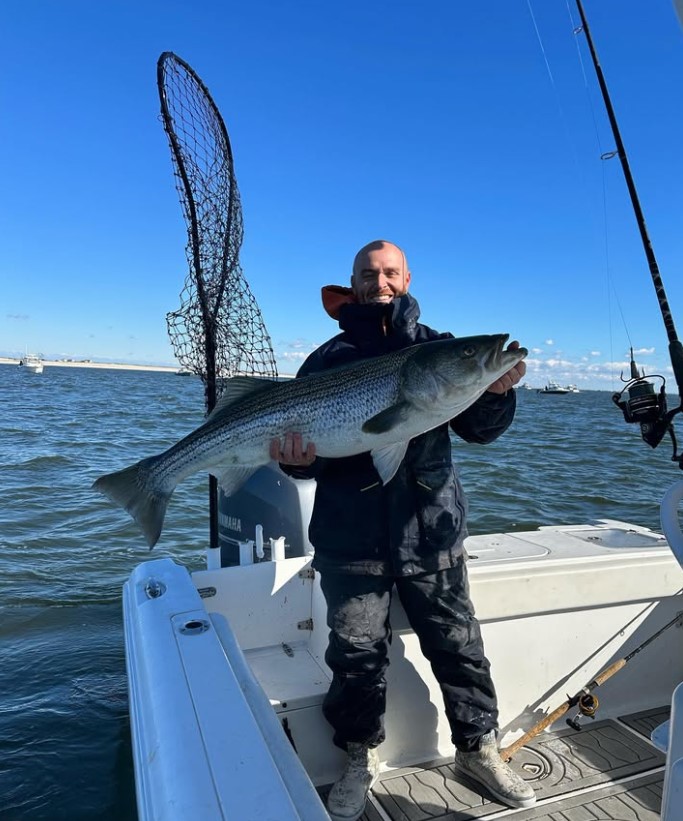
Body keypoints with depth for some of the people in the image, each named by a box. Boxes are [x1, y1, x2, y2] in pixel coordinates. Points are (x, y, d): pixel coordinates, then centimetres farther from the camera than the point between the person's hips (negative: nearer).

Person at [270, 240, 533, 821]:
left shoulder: (439, 349, 4)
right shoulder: (329, 359, 1)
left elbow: (479, 430, -1)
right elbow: (309, 455, 0)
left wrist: (496, 392, -21)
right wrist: (299, 459, -23)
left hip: (432, 534, 1)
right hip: (352, 540, -1)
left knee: (459, 647, 13)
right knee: (357, 656, 12)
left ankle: (479, 748, 39)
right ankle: (361, 758, 38)